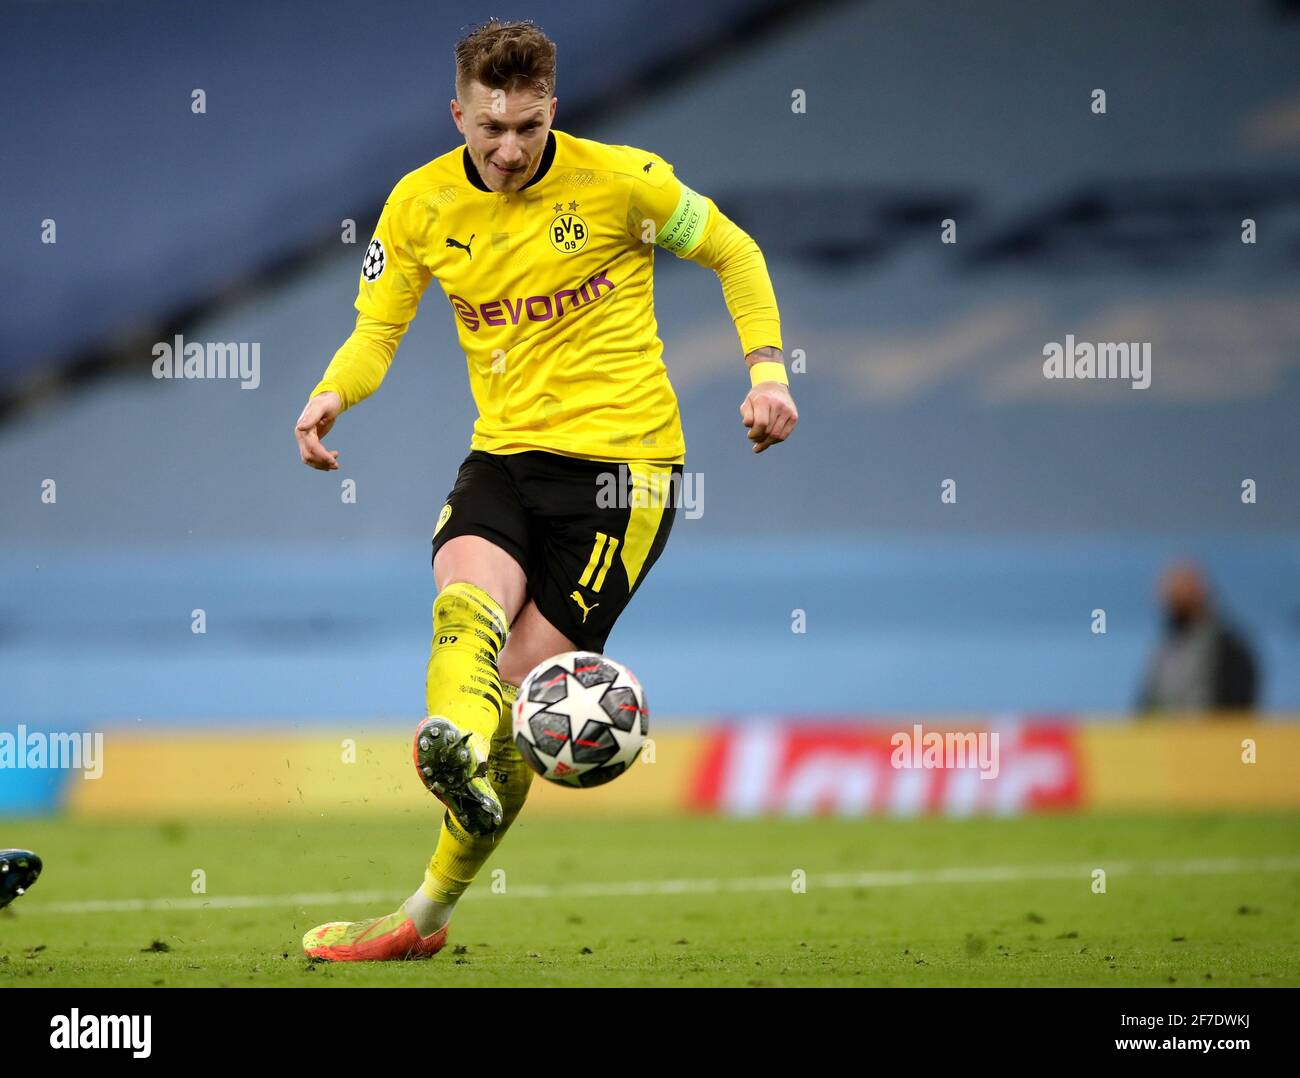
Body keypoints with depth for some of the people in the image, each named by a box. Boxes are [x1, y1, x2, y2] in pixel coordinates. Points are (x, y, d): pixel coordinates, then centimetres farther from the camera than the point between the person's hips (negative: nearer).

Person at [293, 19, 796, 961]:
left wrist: (768, 370, -6)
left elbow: (733, 253, 6)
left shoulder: (620, 179, -8)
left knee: (523, 684, -9)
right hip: (504, 454, 4)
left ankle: (428, 912, 1)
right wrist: (333, 394, -14)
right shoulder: (422, 205, 2)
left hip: (623, 458, -4)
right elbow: (377, 331, 8)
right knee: (465, 602, -30)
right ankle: (456, 750, -61)